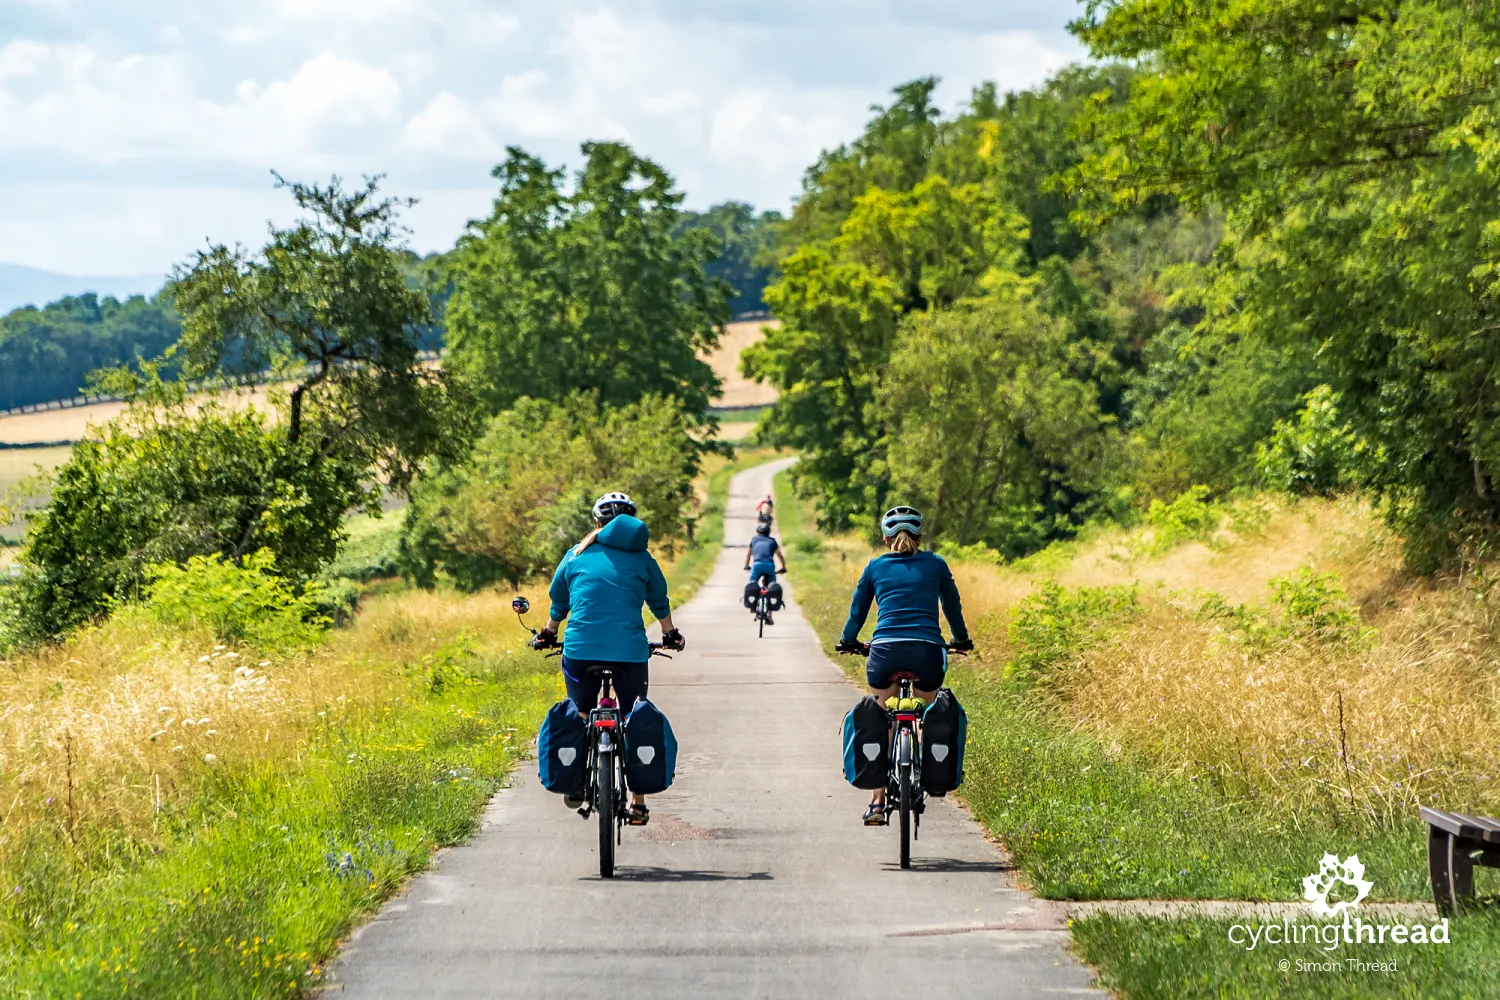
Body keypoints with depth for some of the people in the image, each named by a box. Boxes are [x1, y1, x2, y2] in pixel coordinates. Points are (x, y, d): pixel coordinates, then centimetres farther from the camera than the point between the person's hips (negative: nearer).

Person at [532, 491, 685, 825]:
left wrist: (548, 635, 39)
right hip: (630, 651, 0)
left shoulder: (576, 555, 10)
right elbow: (660, 603, 22)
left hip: (580, 650, 0)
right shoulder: (641, 559, 9)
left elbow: (558, 602, 21)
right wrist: (670, 635, 41)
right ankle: (638, 803, 10)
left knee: (580, 717, 21)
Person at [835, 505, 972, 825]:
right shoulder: (935, 565, 15)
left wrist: (848, 642, 44)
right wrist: (962, 640, 44)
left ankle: (877, 801, 9)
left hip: (885, 651, 1)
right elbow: (953, 606, 27)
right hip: (927, 652, -1)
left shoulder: (875, 567, 16)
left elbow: (858, 609, 26)